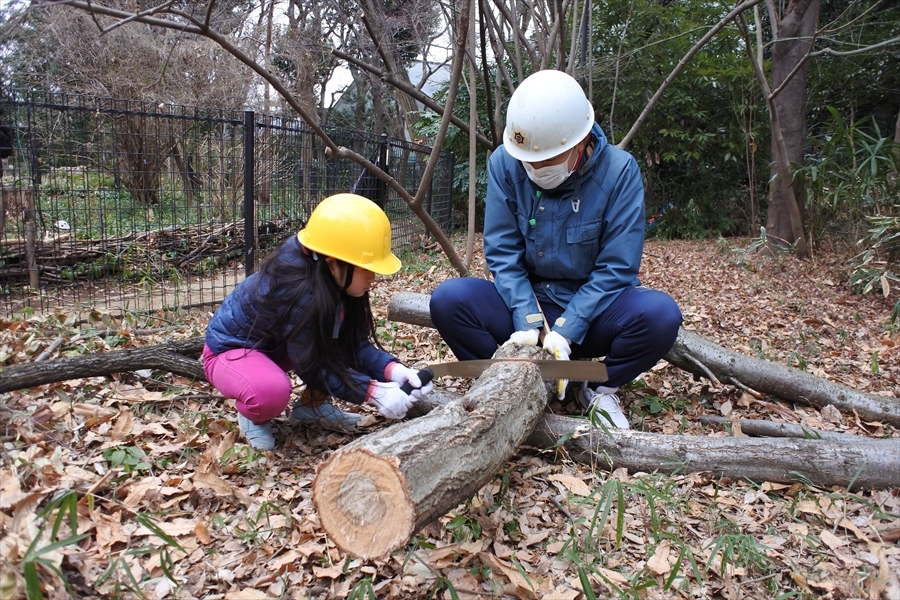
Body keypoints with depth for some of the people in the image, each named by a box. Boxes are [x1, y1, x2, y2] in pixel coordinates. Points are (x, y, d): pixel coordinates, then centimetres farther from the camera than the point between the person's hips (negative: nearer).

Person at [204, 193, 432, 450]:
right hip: (232, 349, -7)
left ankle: (312, 406, 8)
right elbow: (312, 366, -29)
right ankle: (253, 416, -1)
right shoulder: (297, 291, -37)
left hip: (278, 346, 8)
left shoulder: (334, 280, -16)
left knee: (350, 331, -8)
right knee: (272, 390, -38)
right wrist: (374, 392, -34)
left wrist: (392, 369, -28)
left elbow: (355, 342, -11)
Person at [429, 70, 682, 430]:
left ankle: (599, 389, -1)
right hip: (525, 304, 1)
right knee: (449, 299, -25)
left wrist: (565, 331, -25)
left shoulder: (618, 171, -15)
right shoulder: (505, 164, -11)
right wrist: (528, 322, -24)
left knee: (660, 314, -31)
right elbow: (502, 252, -11)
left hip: (593, 312, 0)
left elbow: (616, 269, -16)